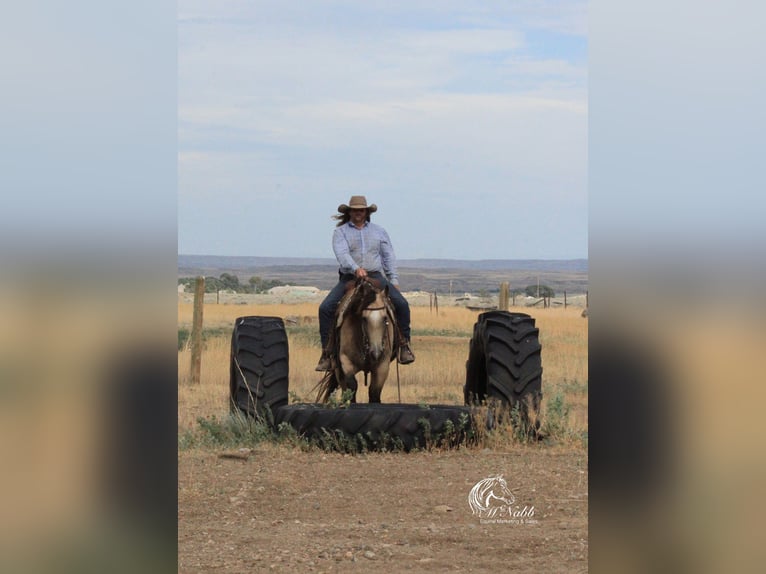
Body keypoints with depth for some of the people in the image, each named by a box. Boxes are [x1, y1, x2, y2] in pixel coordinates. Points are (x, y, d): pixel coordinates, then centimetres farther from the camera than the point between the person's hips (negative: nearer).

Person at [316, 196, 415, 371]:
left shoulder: (379, 231, 15)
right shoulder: (340, 232, 5)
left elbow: (389, 257, 16)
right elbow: (342, 254, -12)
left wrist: (394, 280, 5)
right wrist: (356, 269, -30)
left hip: (375, 277, 1)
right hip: (348, 278, -1)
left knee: (401, 304, -20)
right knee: (325, 308, -20)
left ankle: (404, 344, -9)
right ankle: (327, 352, -13)